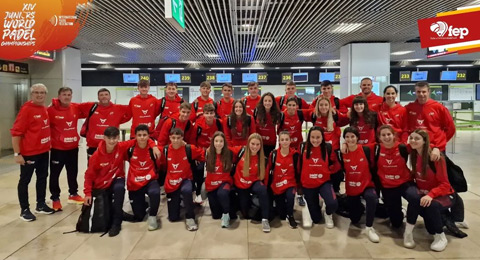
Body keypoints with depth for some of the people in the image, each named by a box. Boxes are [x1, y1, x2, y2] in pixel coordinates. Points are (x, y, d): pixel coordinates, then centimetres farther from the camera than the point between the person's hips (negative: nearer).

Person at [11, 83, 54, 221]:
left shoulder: (45, 109, 6)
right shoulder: (26, 109, -15)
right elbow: (16, 132, -17)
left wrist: (48, 144, 14)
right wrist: (17, 153, -19)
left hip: (44, 151, 8)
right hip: (29, 152, -8)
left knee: (42, 177, 16)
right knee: (25, 180, 6)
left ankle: (41, 205, 30)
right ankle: (24, 210, 16)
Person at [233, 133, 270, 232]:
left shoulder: (262, 158, -13)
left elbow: (262, 175, 2)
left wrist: (260, 183, -14)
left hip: (253, 183, -1)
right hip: (240, 185, 1)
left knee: (263, 190, -37)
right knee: (246, 213, 7)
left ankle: (265, 219, -27)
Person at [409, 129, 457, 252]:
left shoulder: (436, 157, -20)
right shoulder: (414, 156, -3)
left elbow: (444, 184, -19)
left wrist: (431, 195, -32)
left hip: (444, 195, -5)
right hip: (424, 195, 5)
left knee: (431, 205, -36)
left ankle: (441, 237, -11)